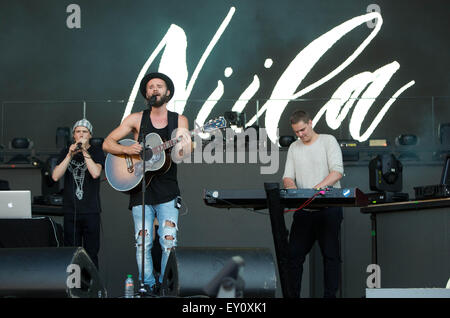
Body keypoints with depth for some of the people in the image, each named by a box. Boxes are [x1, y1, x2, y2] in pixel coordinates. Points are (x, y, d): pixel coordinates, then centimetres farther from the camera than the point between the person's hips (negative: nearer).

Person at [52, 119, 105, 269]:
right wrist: (70, 155, -11)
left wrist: (84, 151, -15)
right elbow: (55, 176, -3)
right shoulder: (66, 152, 11)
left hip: (91, 211, -2)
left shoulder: (96, 152, 4)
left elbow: (96, 173, -14)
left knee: (91, 253, -1)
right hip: (70, 210, 2)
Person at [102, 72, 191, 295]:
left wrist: (184, 147, -26)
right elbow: (107, 144, 4)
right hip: (140, 190, 0)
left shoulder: (179, 120, 7)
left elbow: (183, 154, -4)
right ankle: (148, 285, 12)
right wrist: (127, 149, -15)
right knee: (143, 242, 0)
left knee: (169, 241, -8)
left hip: (167, 192, 0)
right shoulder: (136, 119, 4)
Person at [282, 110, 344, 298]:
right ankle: (292, 295, 9)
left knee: (331, 254, -1)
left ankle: (330, 295, 3)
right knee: (294, 254, 2)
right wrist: (292, 187, -14)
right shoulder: (294, 148, 14)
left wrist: (317, 188, -27)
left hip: (328, 208, -4)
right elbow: (287, 177, 11)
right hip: (303, 210, 5)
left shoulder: (328, 141, -1)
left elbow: (337, 171, -12)